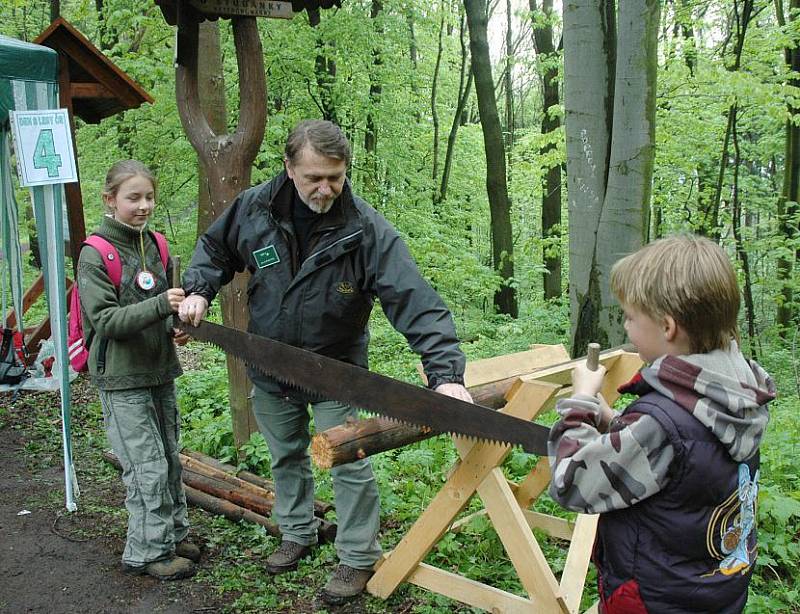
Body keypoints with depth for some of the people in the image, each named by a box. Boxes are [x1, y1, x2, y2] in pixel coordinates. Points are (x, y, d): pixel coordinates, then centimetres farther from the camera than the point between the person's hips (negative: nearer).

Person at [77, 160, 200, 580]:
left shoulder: (156, 247, 6)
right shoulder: (94, 256, -13)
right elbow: (105, 320, -20)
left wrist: (176, 329, -2)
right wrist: (160, 305, -31)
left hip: (160, 372, 7)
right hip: (122, 379, -6)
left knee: (170, 459, 14)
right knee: (148, 468, -3)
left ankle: (173, 535, 29)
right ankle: (146, 553, 10)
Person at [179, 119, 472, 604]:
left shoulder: (366, 229, -26)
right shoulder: (254, 208, -14)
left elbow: (415, 301, -34)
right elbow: (214, 249, 8)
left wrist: (445, 372, -43)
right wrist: (199, 290, -10)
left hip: (335, 368, -4)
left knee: (349, 464, 1)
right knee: (287, 457, 21)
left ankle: (359, 558, 21)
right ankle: (297, 535, 43)